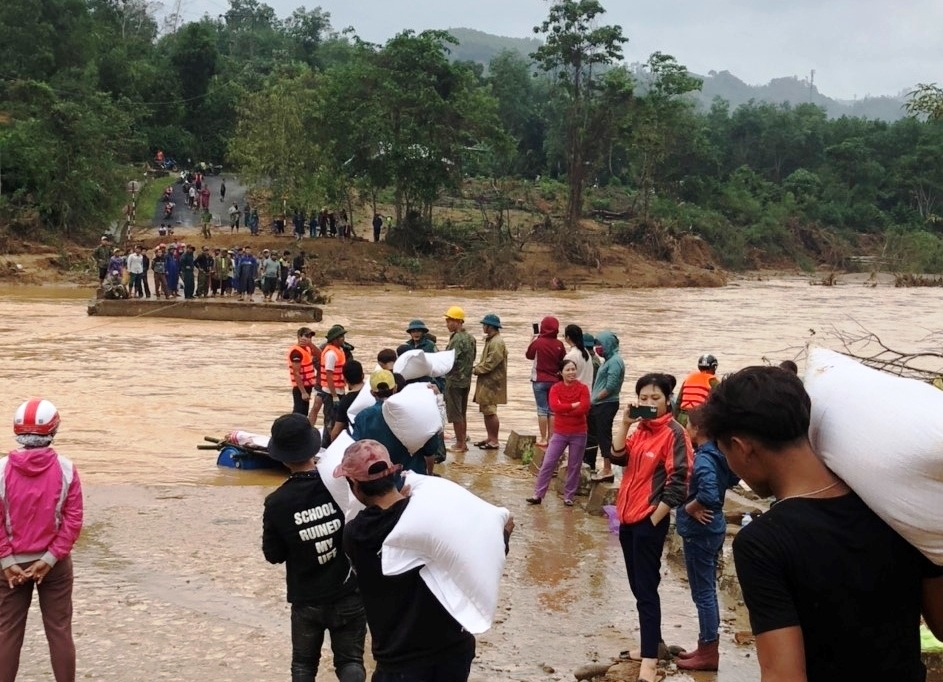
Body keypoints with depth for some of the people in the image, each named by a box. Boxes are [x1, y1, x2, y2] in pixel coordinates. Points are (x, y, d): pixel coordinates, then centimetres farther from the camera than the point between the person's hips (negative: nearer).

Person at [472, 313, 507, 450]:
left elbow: (490, 364, -22)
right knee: (486, 411, 13)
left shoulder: (497, 343, -17)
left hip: (492, 383, -10)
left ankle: (494, 441, 0)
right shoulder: (490, 340, 16)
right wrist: (476, 367, 4)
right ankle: (490, 438, 20)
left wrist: (476, 370, -12)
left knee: (490, 412, -6)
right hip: (486, 382, 10)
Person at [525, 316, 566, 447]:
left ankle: (543, 439, -1)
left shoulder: (537, 342, -12)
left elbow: (528, 355, 5)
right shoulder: (559, 345, -5)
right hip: (554, 381, 3)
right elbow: (563, 362, 3)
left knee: (542, 409, 0)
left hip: (540, 380, -3)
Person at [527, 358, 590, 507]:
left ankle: (569, 497, 19)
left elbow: (584, 409, -18)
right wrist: (573, 405, -20)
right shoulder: (556, 388, -2)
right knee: (548, 463, 0)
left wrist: (564, 410, -13)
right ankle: (538, 494, 5)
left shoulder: (583, 388, -5)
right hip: (559, 433, 1)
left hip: (579, 434, -1)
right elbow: (554, 406, -18)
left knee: (574, 466, 7)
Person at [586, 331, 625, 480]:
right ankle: (588, 463, 30)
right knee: (592, 434, 17)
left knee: (604, 435, -7)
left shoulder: (615, 361, -14)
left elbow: (610, 387, -20)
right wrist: (592, 398, 7)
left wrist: (594, 399, -11)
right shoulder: (607, 360, 15)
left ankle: (607, 470, -4)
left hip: (606, 405, -10)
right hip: (598, 405, 10)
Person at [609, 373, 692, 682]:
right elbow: (618, 457, 0)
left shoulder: (674, 433, -12)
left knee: (646, 589, -6)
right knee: (638, 585, 15)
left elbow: (677, 482, -15)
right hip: (628, 517, 8)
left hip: (649, 521, -8)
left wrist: (655, 518, -13)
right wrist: (625, 423, -9)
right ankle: (653, 643, 27)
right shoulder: (640, 429, 11)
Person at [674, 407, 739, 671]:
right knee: (707, 590, 17)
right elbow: (732, 478, 21)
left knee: (703, 592, 1)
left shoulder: (703, 459, -23)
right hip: (713, 528, 9)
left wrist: (689, 507, -19)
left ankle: (708, 653, 11)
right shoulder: (719, 454, 4)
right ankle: (707, 646, 27)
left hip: (700, 531, -9)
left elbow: (708, 495, -37)